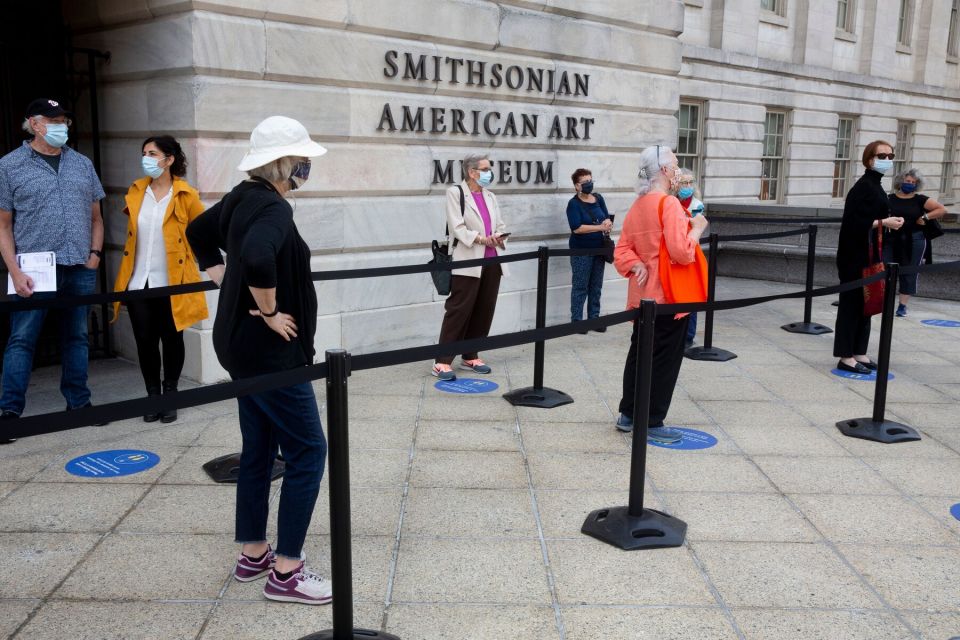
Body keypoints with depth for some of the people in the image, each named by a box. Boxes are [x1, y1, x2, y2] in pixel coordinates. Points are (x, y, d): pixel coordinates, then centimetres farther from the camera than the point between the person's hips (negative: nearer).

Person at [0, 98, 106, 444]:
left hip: (80, 270, 4)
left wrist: (95, 253, 3)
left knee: (76, 337, 11)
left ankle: (78, 404, 21)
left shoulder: (82, 164, 12)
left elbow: (95, 217, 17)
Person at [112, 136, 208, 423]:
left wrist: (185, 255, 5)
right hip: (138, 282, 4)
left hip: (172, 284, -3)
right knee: (145, 342, 6)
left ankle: (170, 396, 21)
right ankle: (153, 396, 20)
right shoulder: (135, 191, 6)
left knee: (171, 340, 7)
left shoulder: (186, 195, -8)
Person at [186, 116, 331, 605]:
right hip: (272, 350, -10)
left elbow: (198, 233, 25)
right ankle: (285, 571, 6)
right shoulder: (273, 207, -20)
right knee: (307, 451, -1)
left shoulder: (241, 199, 9)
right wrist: (269, 312, -24)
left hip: (243, 345, 10)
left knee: (258, 450, 17)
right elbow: (257, 258, -40)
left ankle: (252, 555, 29)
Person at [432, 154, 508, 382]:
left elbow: (500, 225, 16)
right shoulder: (455, 193, 0)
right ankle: (443, 361, -7)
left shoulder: (490, 196, 20)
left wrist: (500, 237, -7)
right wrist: (483, 239, -19)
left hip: (492, 262, 7)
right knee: (458, 311, -9)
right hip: (468, 263, -7)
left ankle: (470, 357, 19)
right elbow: (457, 228, -10)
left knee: (484, 311, 8)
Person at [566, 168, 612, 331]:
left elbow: (607, 218, 9)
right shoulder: (574, 203, -10)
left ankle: (594, 318, 19)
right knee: (580, 287, -3)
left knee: (596, 286, 10)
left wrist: (608, 223, -15)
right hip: (581, 251, -6)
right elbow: (577, 228, -20)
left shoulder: (598, 198, 8)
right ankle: (576, 321, 4)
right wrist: (600, 227, -22)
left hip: (599, 249, 6)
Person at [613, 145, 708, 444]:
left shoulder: (637, 206, 10)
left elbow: (622, 250, 10)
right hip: (668, 295, -8)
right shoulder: (669, 204, -17)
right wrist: (697, 228, -9)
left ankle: (628, 415, 24)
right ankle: (652, 423, 8)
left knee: (639, 353, 16)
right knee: (664, 360, 1)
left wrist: (637, 266, -5)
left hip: (643, 295, 8)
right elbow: (682, 252, -24)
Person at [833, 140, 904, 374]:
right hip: (855, 256, -9)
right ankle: (846, 357, 1)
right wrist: (884, 222, -21)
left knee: (866, 304, 12)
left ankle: (859, 353, 20)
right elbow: (853, 221, -21)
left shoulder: (875, 187, 14)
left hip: (869, 256, 10)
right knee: (852, 303, -4)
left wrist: (891, 222, 5)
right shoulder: (863, 187, -14)